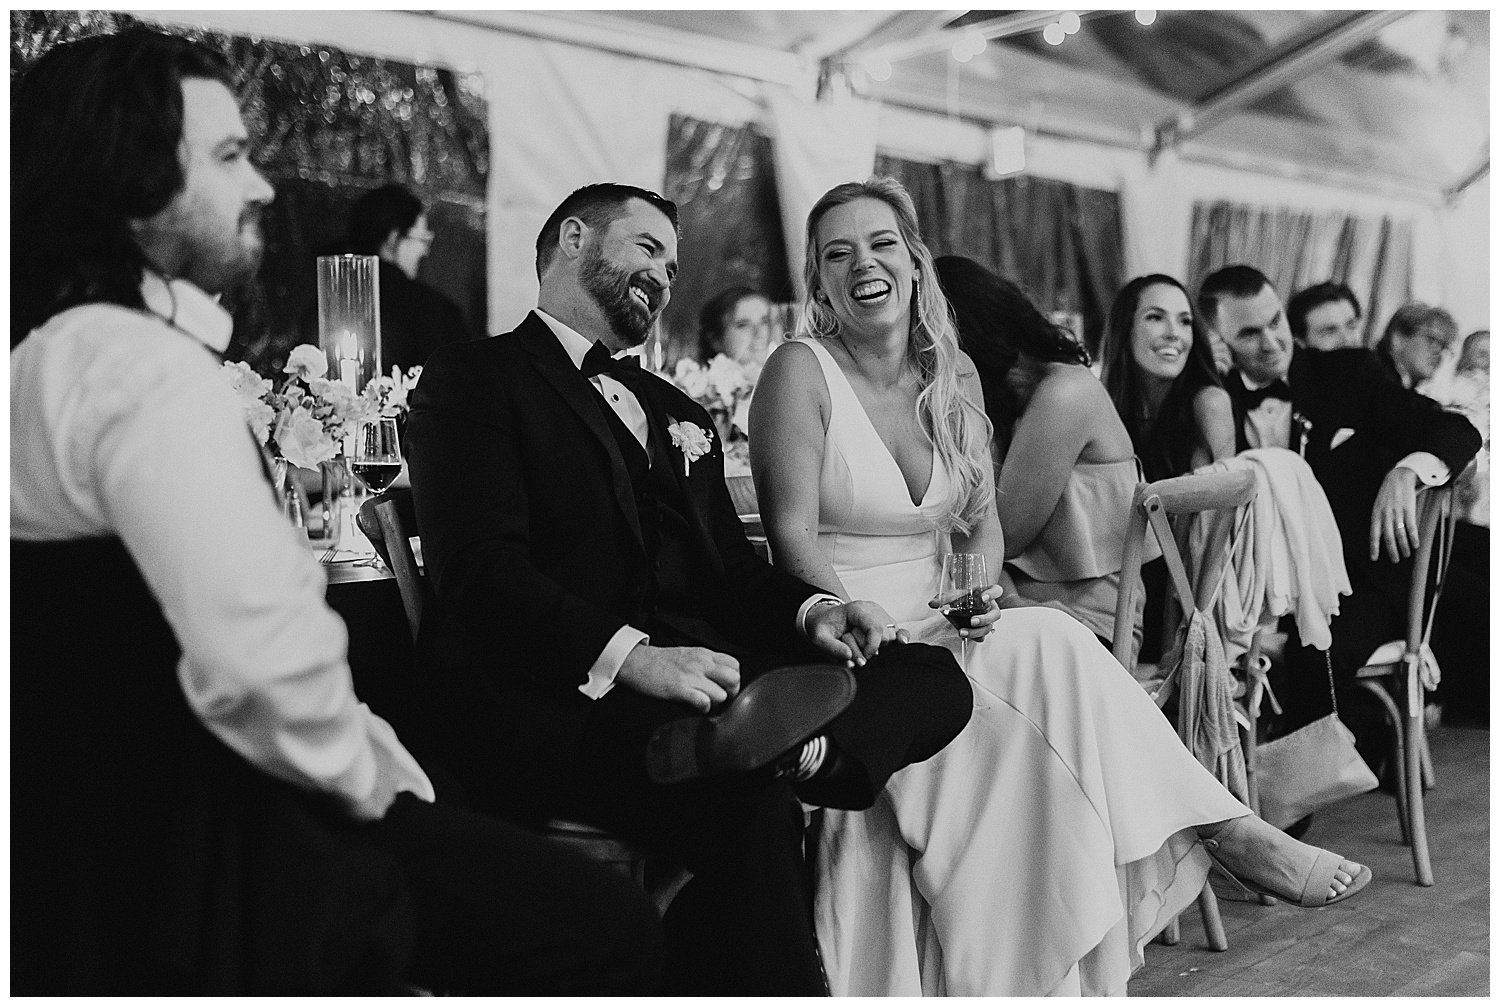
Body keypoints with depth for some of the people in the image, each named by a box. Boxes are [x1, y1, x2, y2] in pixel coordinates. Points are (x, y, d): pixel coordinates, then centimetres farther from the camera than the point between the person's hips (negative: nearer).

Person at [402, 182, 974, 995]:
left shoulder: (677, 414, 30)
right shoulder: (473, 380, 5)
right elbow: (482, 569, -10)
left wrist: (808, 610, 0)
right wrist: (629, 655, -24)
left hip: (694, 674, 8)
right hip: (549, 698, -7)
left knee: (934, 680, -14)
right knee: (744, 807, -36)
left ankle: (786, 751, -37)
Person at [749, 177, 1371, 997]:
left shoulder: (954, 374, 11)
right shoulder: (801, 373, -6)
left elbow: (982, 521, 13)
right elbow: (792, 537, -12)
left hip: (937, 630, 5)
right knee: (1048, 648, -25)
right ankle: (1224, 829, -17)